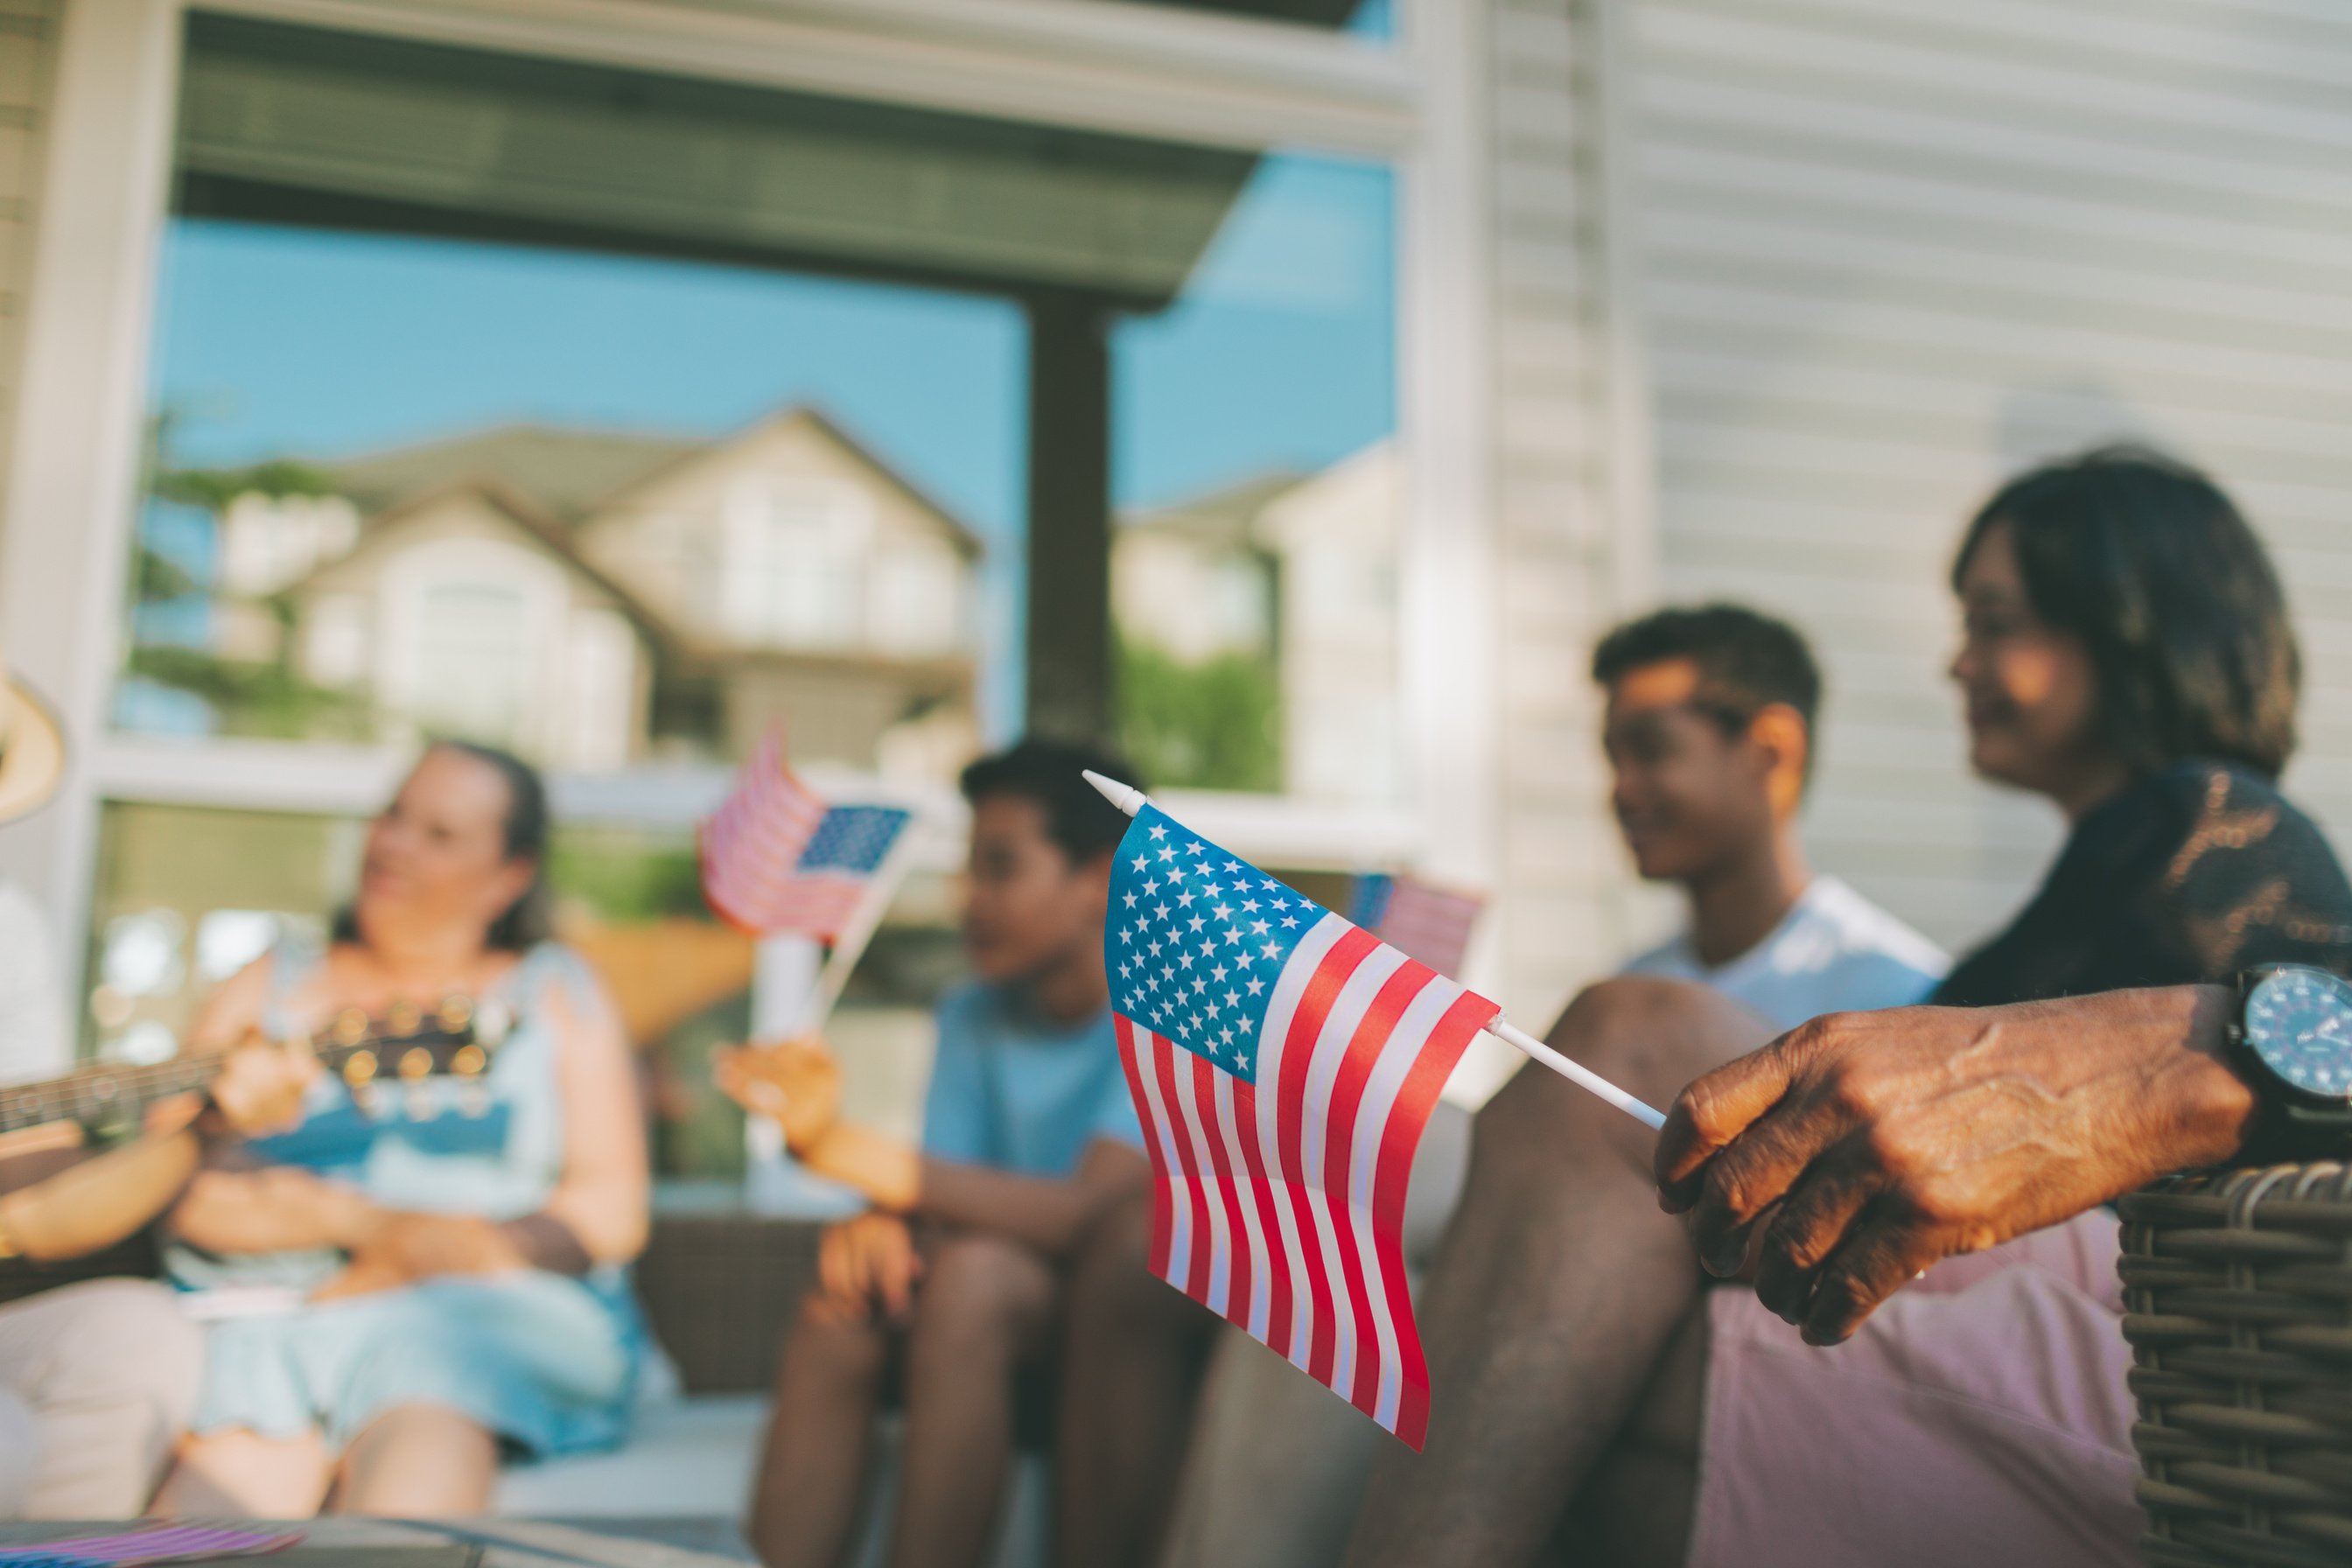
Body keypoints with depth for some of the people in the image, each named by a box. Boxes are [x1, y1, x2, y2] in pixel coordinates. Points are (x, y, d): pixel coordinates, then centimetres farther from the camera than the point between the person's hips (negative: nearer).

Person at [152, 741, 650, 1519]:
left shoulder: (557, 995, 15)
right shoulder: (268, 987, 20)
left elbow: (611, 1212, 4)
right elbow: (180, 1189, 7)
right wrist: (369, 1224, -8)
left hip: (483, 1310, -1)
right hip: (265, 1310, 2)